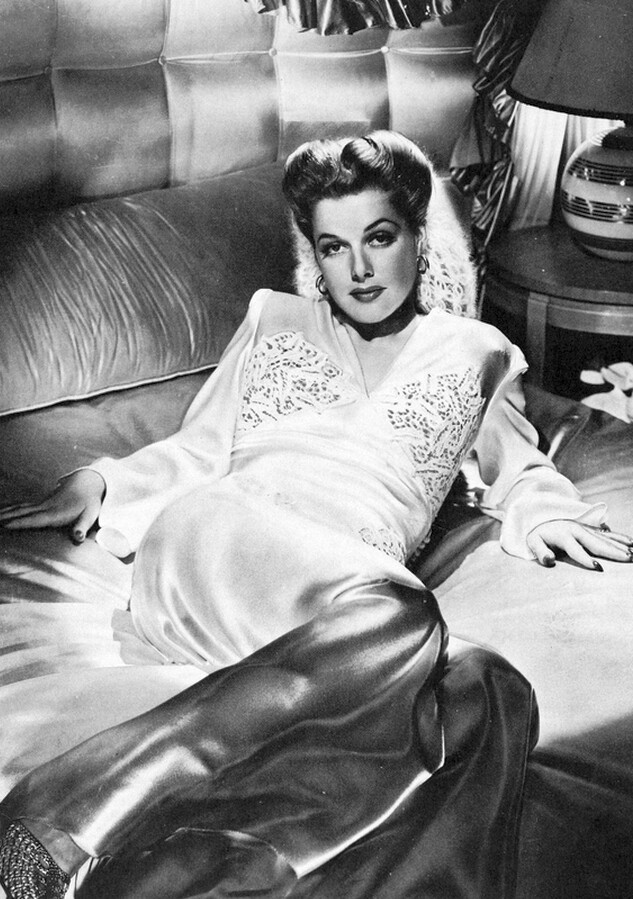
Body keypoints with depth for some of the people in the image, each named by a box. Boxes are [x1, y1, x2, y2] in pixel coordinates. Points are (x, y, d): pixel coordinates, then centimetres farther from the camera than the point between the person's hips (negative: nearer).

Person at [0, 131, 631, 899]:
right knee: (389, 617, -39)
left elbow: (518, 469, 33)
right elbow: (199, 449, 27)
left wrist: (543, 511, 10)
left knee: (485, 698, -36)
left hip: (361, 589, 2)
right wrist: (99, 482, 10)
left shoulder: (477, 352, 27)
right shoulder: (274, 323, 27)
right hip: (216, 547, -1)